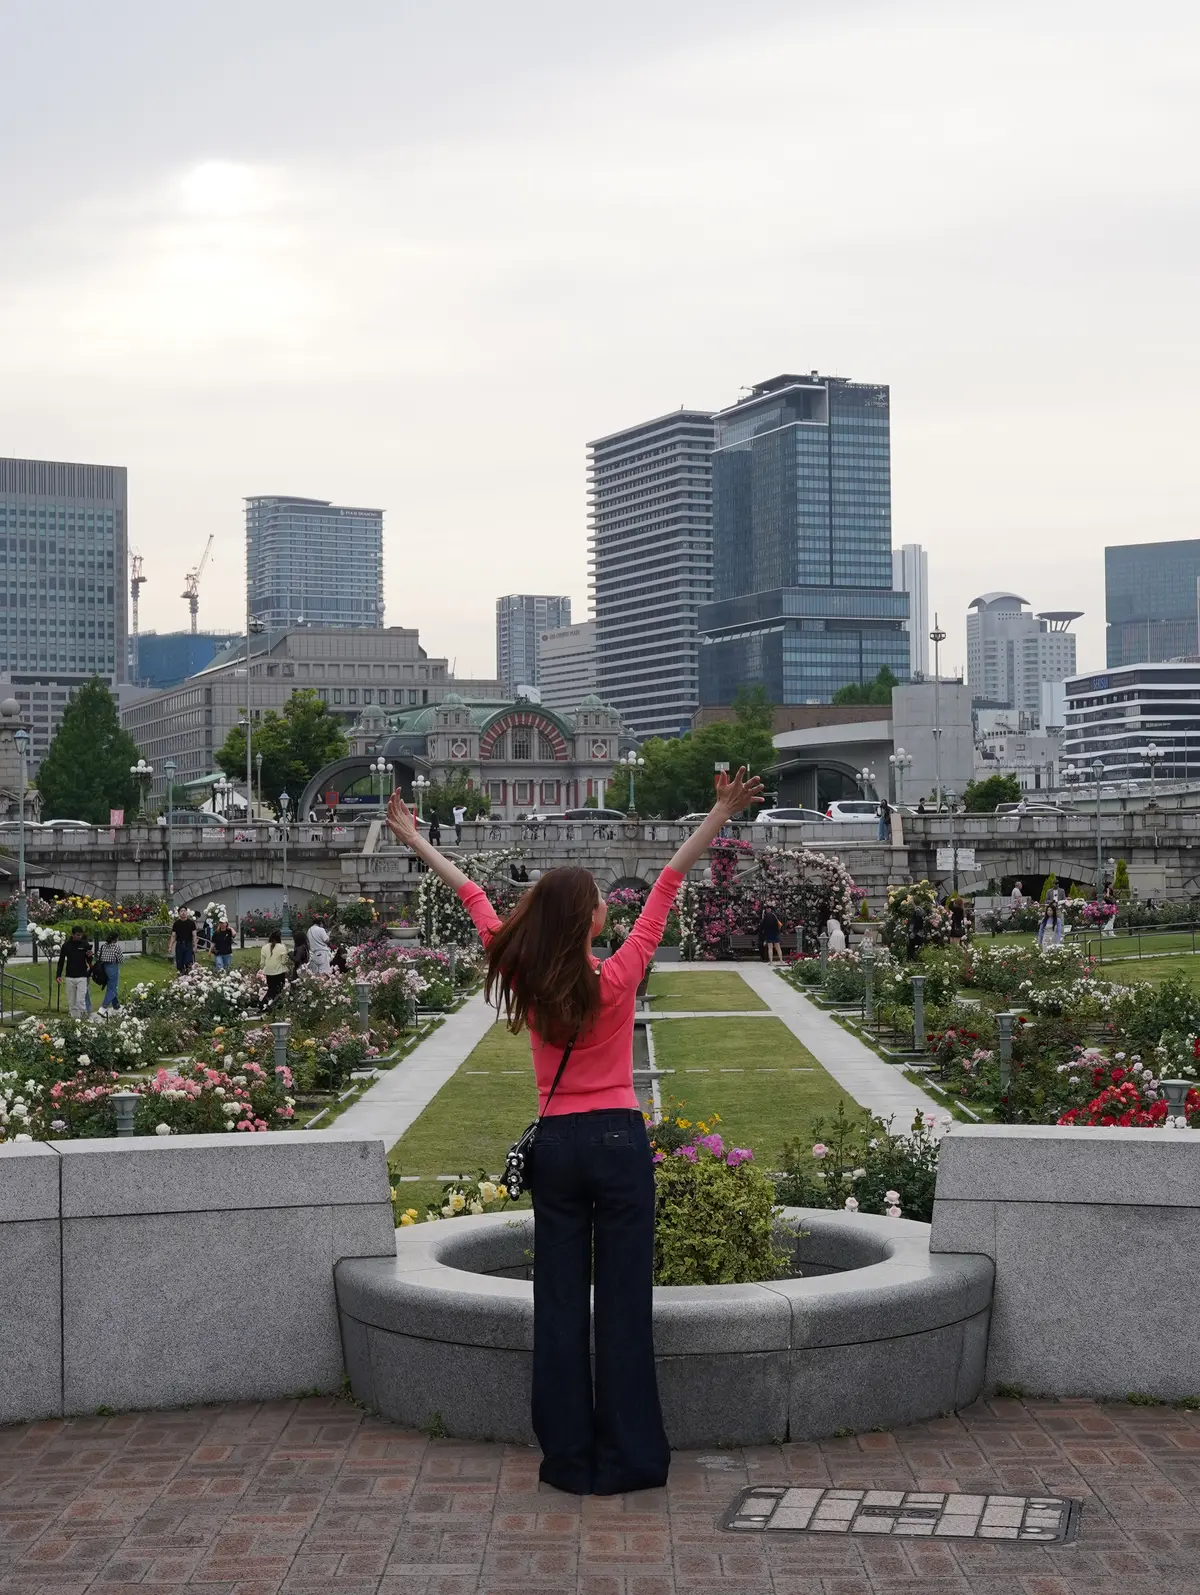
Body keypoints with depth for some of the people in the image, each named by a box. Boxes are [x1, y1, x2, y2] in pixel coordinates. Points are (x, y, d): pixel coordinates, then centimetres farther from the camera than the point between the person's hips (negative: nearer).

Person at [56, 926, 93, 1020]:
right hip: (70, 977, 2)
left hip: (82, 977, -2)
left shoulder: (85, 945, 1)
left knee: (80, 1000, -11)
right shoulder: (66, 945, 3)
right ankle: (74, 1017, 10)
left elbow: (89, 961, 9)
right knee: (71, 1001, 4)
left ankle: (83, 1017, -5)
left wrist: (89, 956, -14)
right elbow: (61, 961, 10)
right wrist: (59, 975, 5)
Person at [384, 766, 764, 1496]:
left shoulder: (524, 980, -2)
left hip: (555, 1145, 4)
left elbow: (476, 901, 8)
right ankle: (628, 1457, 5)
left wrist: (417, 842, 17)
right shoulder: (617, 978, -10)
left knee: (560, 1297, 7)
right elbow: (667, 887, -10)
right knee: (624, 1299, 1)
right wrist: (721, 816, -9)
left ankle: (569, 1456, 11)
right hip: (618, 1141, -3)